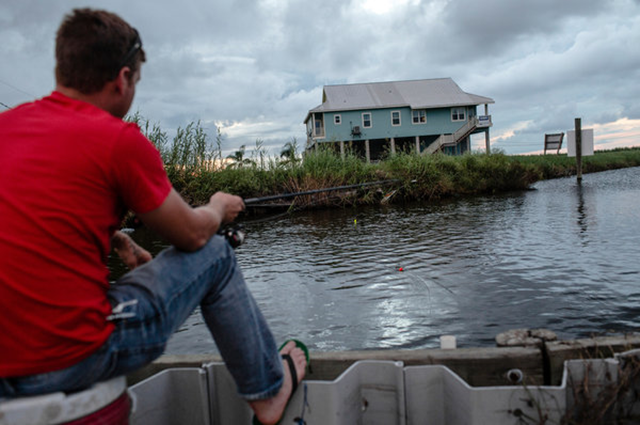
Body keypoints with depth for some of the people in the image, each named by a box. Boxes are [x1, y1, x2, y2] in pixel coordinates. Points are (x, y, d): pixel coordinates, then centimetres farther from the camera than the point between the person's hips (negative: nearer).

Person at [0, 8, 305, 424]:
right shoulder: (120, 139, -14)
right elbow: (193, 235, -2)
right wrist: (219, 209, 18)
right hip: (72, 359, -7)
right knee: (215, 255, 8)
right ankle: (269, 390, 26)